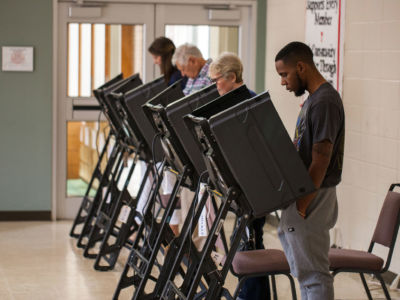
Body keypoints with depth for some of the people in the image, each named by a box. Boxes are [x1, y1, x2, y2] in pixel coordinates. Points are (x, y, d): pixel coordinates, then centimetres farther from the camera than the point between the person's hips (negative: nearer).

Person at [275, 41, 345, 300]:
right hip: (303, 194, 10)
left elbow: (321, 159, -22)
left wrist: (302, 205, -20)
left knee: (313, 273, -5)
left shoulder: (325, 101, -18)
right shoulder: (313, 99, 14)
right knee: (305, 269, 14)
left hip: (312, 199, -10)